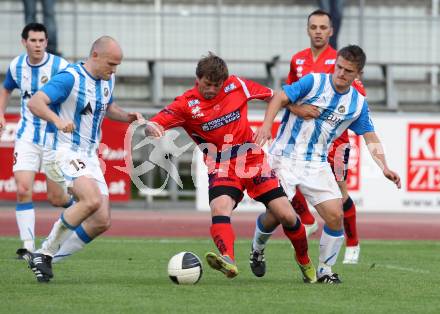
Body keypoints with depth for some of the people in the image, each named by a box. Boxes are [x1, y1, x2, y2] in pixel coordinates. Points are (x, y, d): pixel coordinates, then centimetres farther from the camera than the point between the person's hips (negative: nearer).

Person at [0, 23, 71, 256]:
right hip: (27, 137, 3)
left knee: (56, 198, 1)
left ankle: (74, 204, 37)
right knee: (23, 190, -13)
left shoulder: (60, 67, -13)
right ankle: (28, 245, -10)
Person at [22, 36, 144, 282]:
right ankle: (46, 251, -15)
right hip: (63, 151, -8)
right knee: (92, 200, -31)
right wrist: (57, 120, -41)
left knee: (102, 222, -1)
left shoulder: (108, 80, 10)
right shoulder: (70, 78, -15)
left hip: (89, 156, 9)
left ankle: (44, 257, 10)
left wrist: (128, 117, 9)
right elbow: (35, 103, -23)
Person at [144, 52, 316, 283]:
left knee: (287, 216, -2)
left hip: (253, 160, 2)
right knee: (219, 208, -33)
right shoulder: (186, 104, -10)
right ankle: (228, 260, -52)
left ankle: (304, 261, 24)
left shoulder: (237, 86, -3)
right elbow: (153, 125, -21)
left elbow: (272, 96, 12)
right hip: (221, 168, -2)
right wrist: (151, 129, -44)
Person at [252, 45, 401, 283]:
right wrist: (267, 125, -27)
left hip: (317, 164, 3)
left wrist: (384, 167, -6)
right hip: (285, 157, -3)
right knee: (275, 214, -8)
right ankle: (257, 249, 25)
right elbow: (280, 98, -11)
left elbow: (370, 137, 8)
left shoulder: (358, 103, 5)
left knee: (335, 215, -10)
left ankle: (325, 270, 8)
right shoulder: (314, 82, -7)